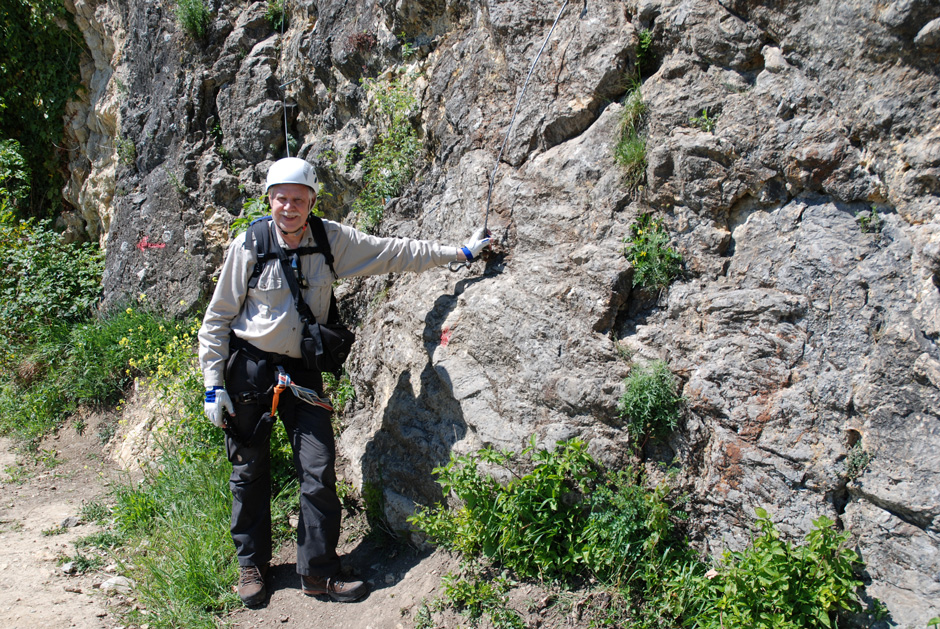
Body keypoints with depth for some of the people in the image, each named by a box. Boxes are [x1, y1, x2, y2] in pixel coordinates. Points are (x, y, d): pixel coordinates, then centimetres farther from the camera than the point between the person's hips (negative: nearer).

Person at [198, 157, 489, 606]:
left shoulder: (332, 239, -4)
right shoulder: (249, 246, -9)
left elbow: (393, 253, 2)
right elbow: (217, 319, -3)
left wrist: (461, 253, 1)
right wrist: (213, 385, -7)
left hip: (300, 369, 2)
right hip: (249, 367, -2)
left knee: (319, 471, -4)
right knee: (249, 472, 7)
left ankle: (318, 572, 10)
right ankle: (251, 565, 26)